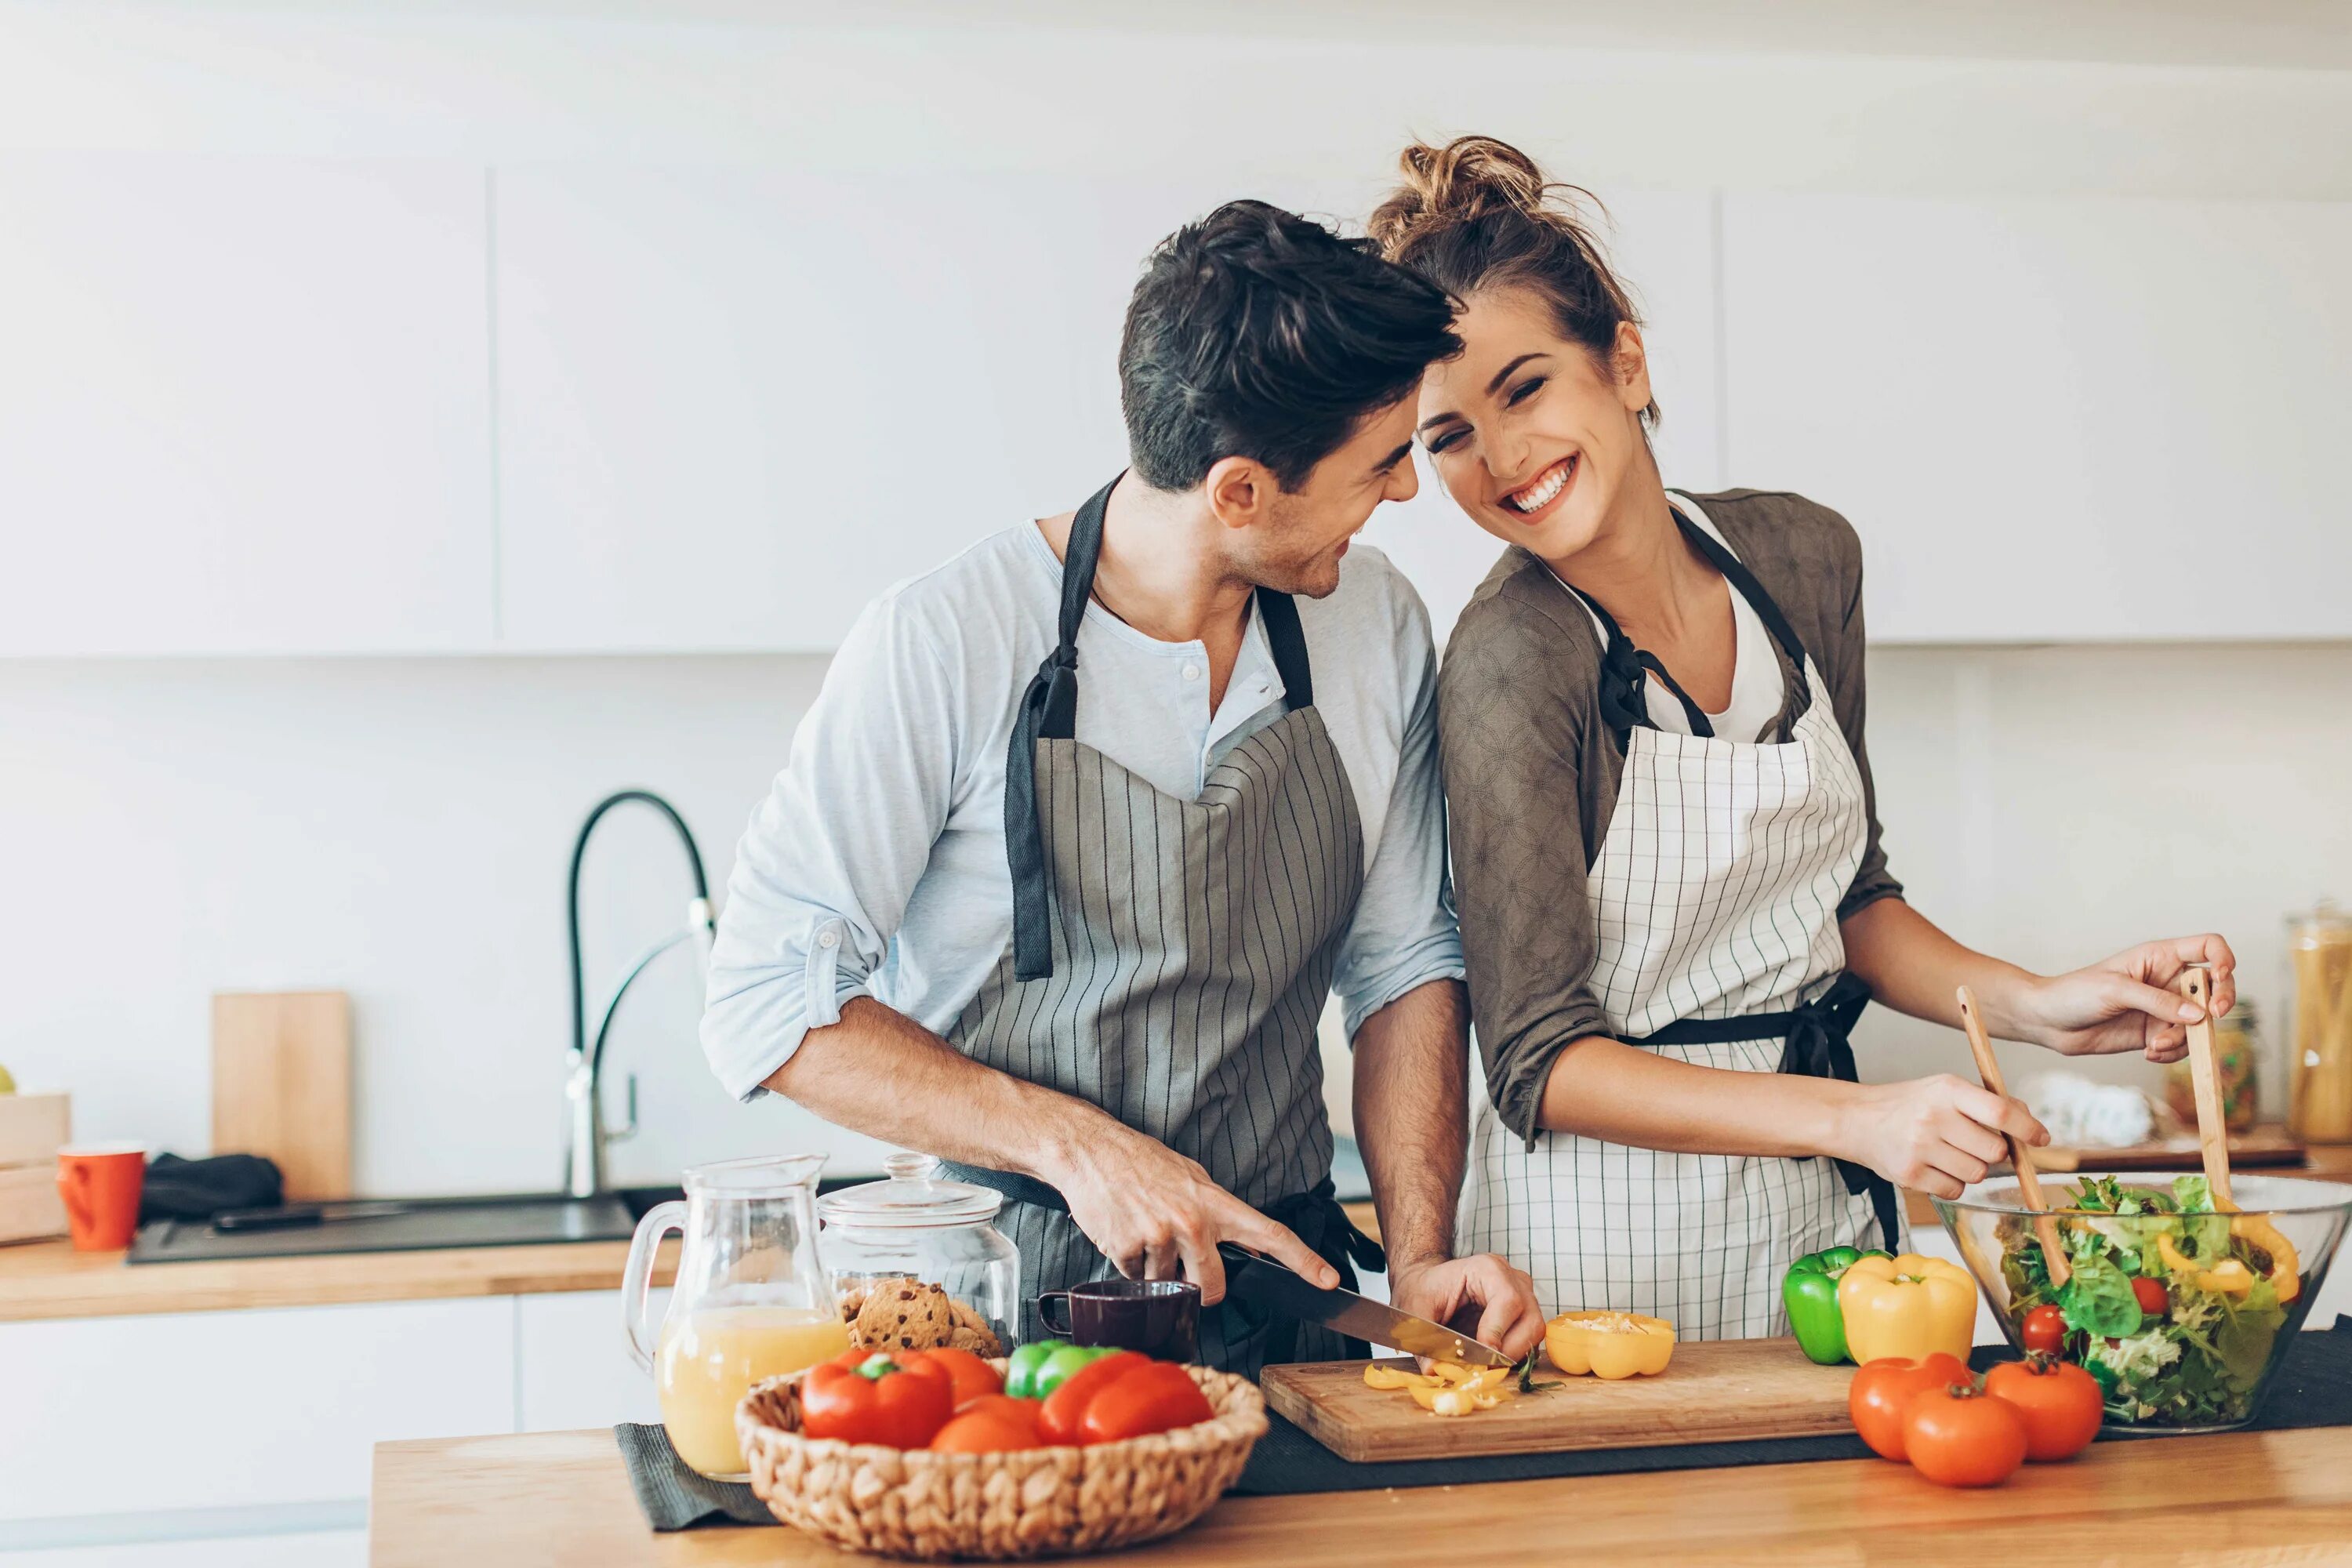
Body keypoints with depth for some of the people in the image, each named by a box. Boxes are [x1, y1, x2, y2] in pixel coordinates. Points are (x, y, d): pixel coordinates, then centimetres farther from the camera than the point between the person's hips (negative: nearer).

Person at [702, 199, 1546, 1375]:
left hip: (1281, 1296, 4)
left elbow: (1403, 964, 9)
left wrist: (1419, 1257, -4)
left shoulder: (1379, 628, 3)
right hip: (1007, 1306, -3)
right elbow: (767, 1002, -11)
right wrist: (1070, 1141, -20)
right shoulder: (941, 646, -13)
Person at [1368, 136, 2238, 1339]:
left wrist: (2036, 1008, -4)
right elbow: (1539, 1062, -20)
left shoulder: (1802, 556, -1)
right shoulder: (1511, 662, -20)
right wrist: (1853, 1116, -28)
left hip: (1816, 1220, 6)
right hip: (1606, 1244, -6)